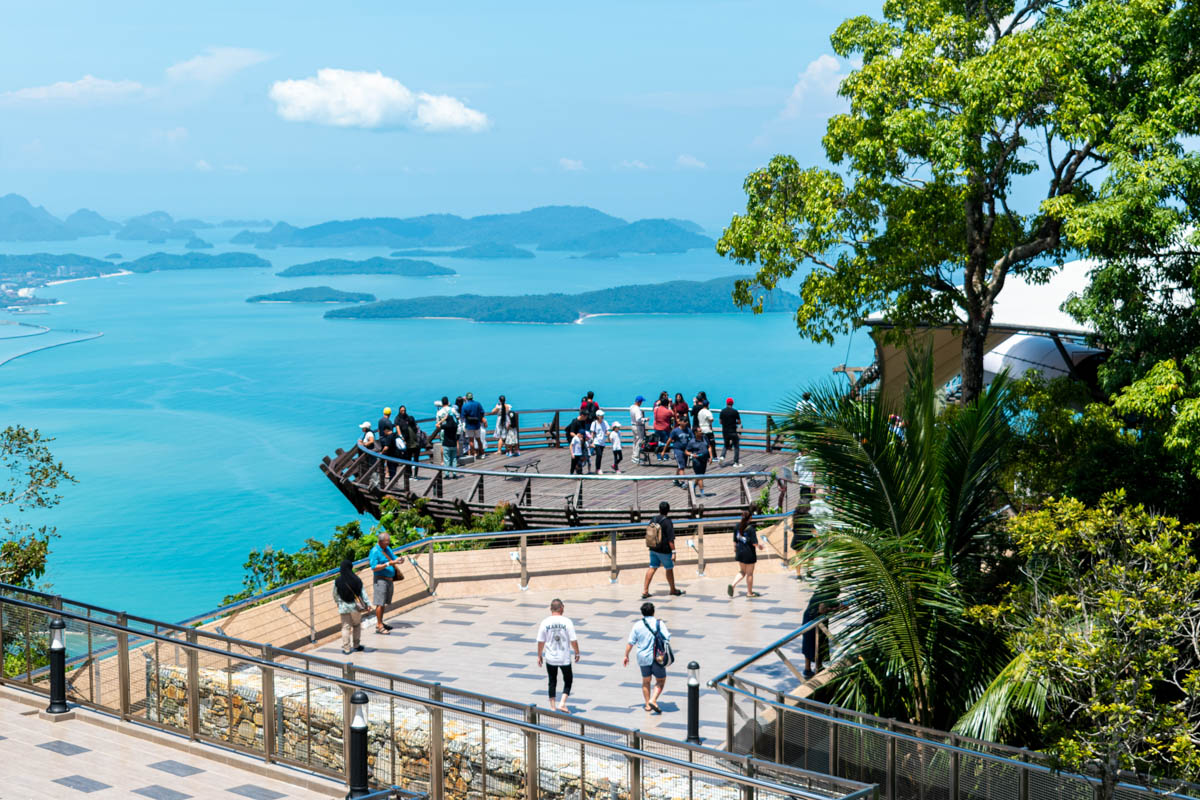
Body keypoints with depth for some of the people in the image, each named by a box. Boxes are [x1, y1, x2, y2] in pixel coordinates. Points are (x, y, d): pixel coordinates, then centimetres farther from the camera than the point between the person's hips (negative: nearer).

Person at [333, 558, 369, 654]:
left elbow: (335, 595, 1)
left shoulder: (337, 581, -10)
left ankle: (346, 649, 8)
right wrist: (367, 604, 3)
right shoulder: (357, 580, -11)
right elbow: (362, 593, -6)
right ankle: (356, 645, 26)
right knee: (357, 625, 19)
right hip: (355, 606, 0)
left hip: (343, 607, 0)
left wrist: (338, 603, 20)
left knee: (346, 627, 7)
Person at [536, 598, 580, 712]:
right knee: (568, 680, 14)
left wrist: (539, 655, 13)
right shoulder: (567, 622, -12)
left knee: (552, 682, 14)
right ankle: (562, 704, 1)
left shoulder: (545, 622, -6)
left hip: (550, 658, 2)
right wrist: (577, 653, 5)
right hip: (565, 658, -2)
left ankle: (553, 707, 17)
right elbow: (573, 640, -9)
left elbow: (540, 641, 0)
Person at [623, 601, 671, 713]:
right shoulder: (659, 623, -7)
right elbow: (667, 638, -12)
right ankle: (653, 700, -9)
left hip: (643, 658, 3)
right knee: (660, 680, 10)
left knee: (646, 681, 19)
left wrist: (626, 656, 11)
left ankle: (647, 704, 23)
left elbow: (630, 642, 1)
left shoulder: (637, 625, -1)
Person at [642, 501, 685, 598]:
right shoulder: (668, 522, -17)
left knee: (652, 568, 8)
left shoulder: (653, 520, 2)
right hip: (664, 550, -5)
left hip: (653, 549, 5)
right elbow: (671, 539, -19)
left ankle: (645, 591, 3)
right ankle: (673, 590, 27)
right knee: (669, 569, 12)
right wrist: (673, 552, -15)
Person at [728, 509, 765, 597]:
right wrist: (760, 545, 2)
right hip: (749, 553, -6)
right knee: (750, 573, 10)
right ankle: (749, 592, 22)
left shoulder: (737, 526, -1)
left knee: (742, 572, 19)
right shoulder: (751, 528, -20)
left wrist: (735, 550, 19)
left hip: (740, 552, 6)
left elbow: (735, 541, 7)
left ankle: (732, 585, -1)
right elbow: (754, 543, -19)